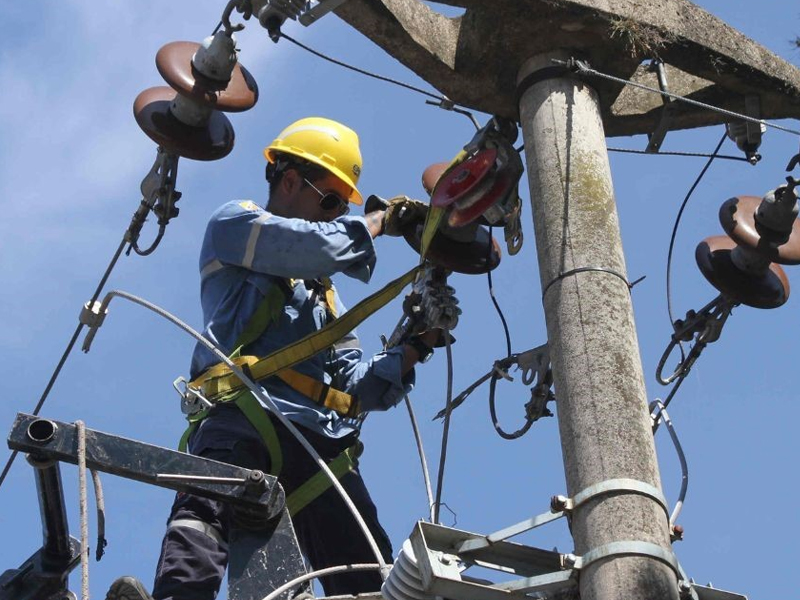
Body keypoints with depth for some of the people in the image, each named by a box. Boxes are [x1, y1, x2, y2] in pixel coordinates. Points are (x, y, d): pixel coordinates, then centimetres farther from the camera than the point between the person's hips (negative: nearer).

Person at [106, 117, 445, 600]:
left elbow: (354, 384, 27)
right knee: (209, 507, -36)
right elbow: (323, 245, -2)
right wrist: (380, 222, 15)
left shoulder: (322, 289, 39)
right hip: (244, 415, -7)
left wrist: (413, 349, 11)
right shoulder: (233, 224, 18)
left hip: (320, 441, 7)